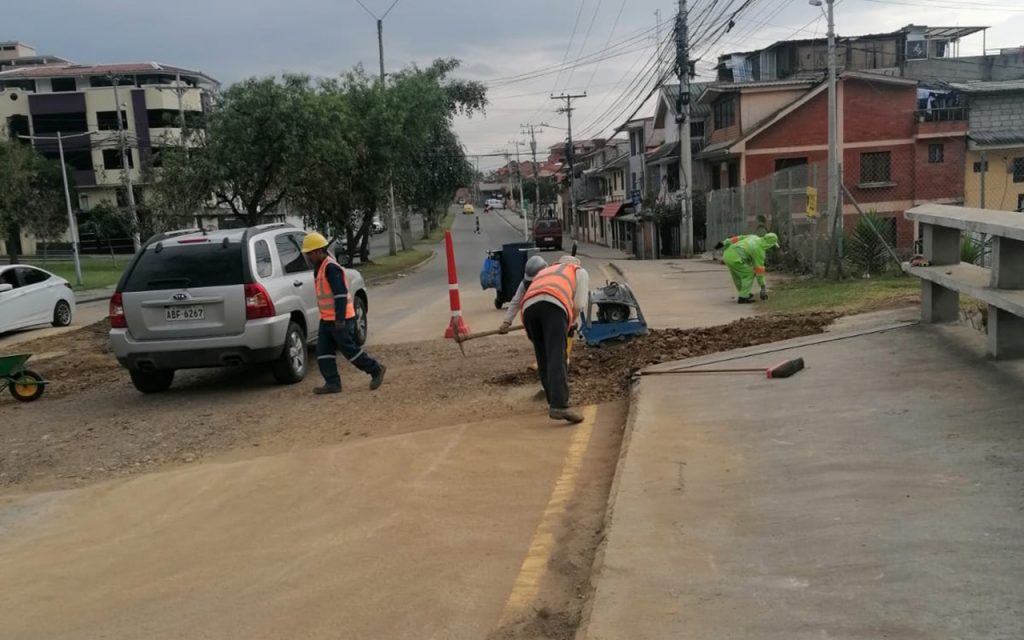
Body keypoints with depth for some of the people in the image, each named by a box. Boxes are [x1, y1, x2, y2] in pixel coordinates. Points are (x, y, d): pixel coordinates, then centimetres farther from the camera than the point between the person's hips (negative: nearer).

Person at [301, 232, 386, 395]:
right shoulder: (321, 267, 15)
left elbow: (341, 294, -23)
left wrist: (340, 319, -25)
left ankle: (376, 370, 12)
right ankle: (332, 383, 5)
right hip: (327, 319, 10)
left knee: (349, 349, -2)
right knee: (323, 351, 4)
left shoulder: (331, 267, -17)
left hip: (340, 320, -10)